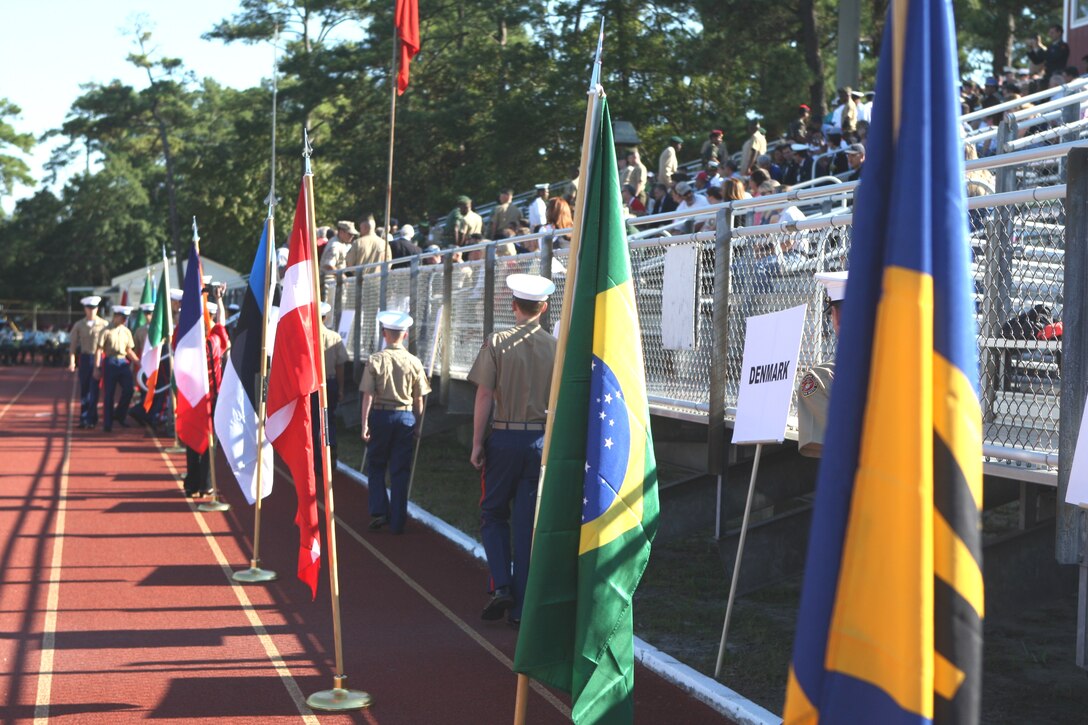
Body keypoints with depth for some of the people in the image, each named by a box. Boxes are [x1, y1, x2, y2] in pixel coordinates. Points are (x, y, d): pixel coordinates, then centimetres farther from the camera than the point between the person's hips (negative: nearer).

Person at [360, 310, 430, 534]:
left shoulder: (375, 360, -6)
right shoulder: (414, 362, -2)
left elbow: (368, 396, -10)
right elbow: (419, 400, 2)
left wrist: (365, 424, -6)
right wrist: (417, 426, 12)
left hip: (380, 415, -1)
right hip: (406, 417, 1)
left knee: (376, 466, 16)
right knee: (400, 471, 7)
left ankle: (379, 511, 5)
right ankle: (397, 522, 10)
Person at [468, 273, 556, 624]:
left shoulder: (497, 343, -6)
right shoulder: (555, 347, 0)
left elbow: (484, 397, -8)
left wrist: (477, 443, -2)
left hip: (503, 438, -2)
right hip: (542, 441, 2)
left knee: (493, 513, 15)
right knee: (528, 523, 7)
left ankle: (501, 586, -2)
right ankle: (520, 606, 11)